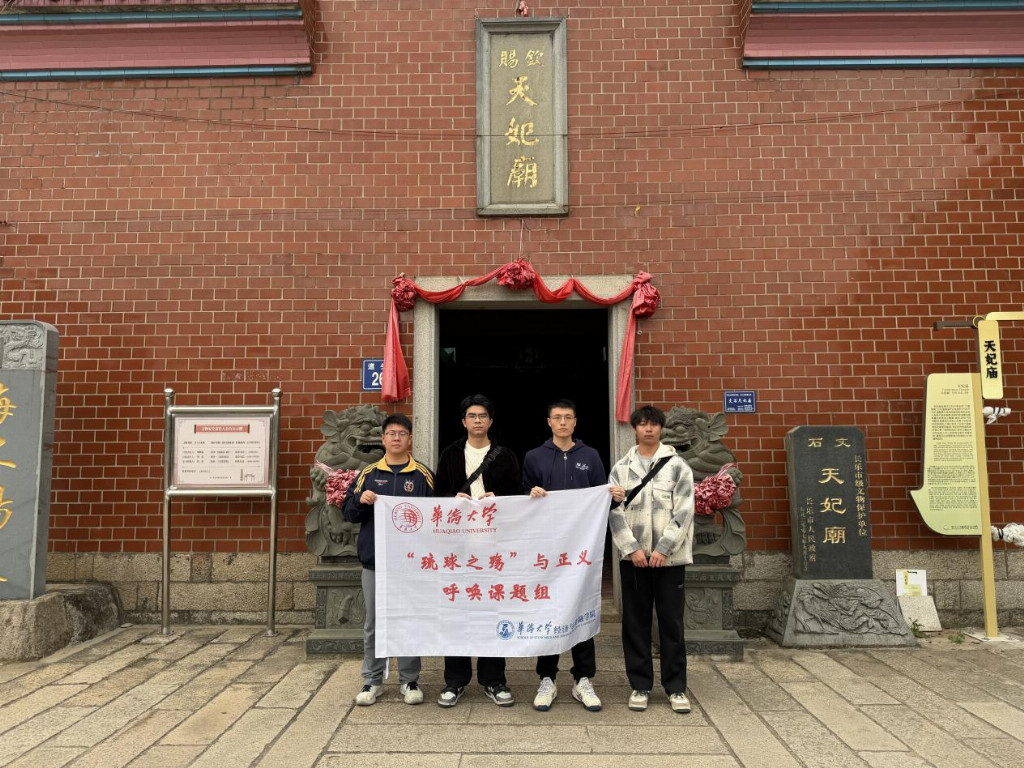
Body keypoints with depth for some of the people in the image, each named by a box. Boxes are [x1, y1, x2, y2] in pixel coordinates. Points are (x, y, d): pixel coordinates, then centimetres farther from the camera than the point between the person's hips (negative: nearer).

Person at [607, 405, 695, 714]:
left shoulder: (677, 466, 1)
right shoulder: (621, 468, 6)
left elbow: (683, 512, -6)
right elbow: (615, 512, 0)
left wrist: (663, 549, -13)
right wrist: (632, 548, -11)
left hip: (670, 556, -2)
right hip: (633, 556, 2)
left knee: (671, 621, 4)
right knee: (635, 621, 7)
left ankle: (676, 687, 15)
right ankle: (640, 685, 17)